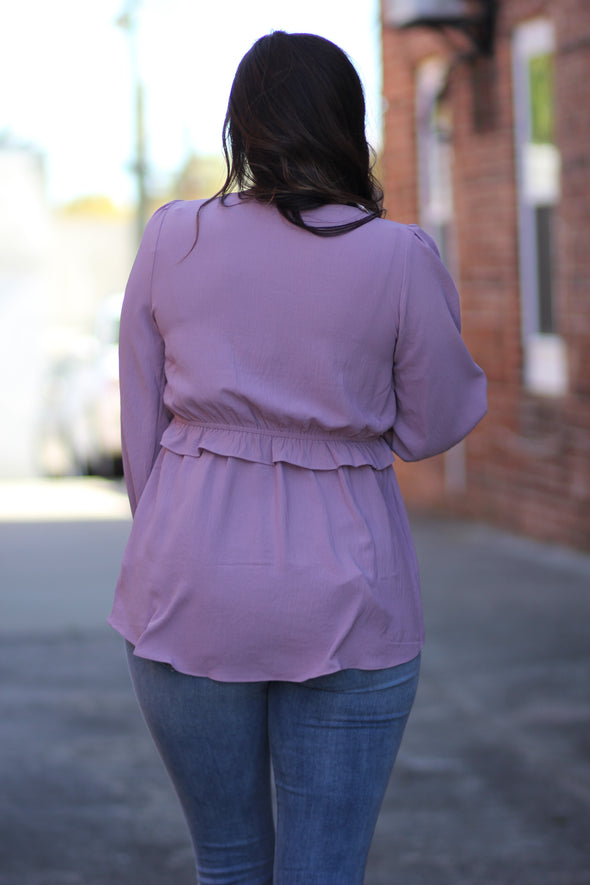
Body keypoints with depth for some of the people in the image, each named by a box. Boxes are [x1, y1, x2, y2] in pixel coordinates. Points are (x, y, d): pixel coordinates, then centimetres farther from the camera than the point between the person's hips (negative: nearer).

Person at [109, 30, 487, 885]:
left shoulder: (172, 238, -1)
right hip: (343, 597, -2)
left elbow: (140, 426, 5)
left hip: (193, 590, 2)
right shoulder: (400, 256, -7)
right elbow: (434, 427, 3)